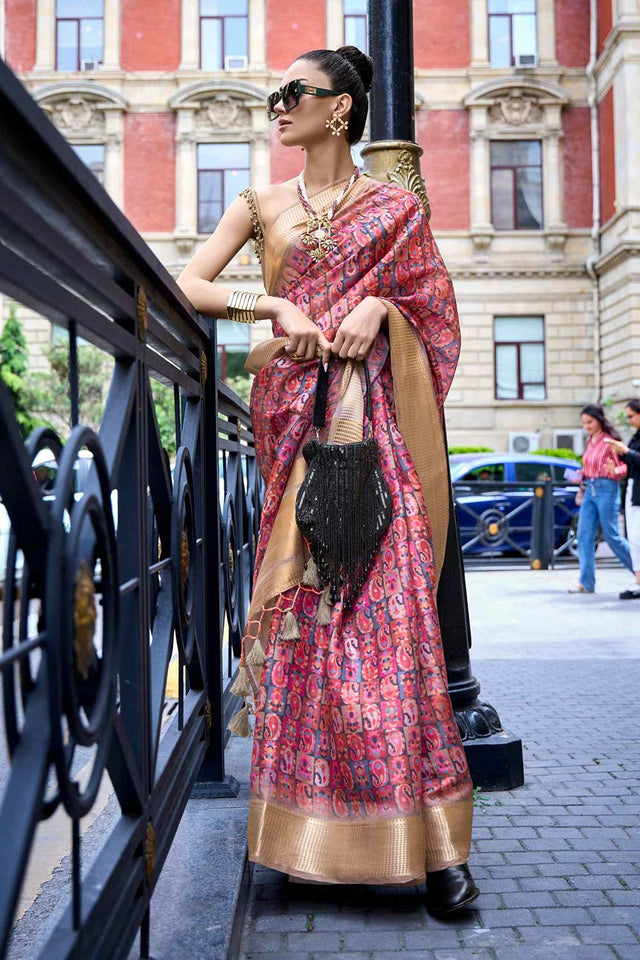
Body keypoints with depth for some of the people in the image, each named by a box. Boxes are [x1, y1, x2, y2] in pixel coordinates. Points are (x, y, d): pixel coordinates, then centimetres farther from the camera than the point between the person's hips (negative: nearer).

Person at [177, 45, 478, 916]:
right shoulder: (263, 205, 15)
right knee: (302, 600, -4)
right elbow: (187, 285, 5)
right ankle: (313, 828, 6)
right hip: (293, 412, 2)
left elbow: (432, 306, 14)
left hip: (372, 417, -1)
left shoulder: (395, 208, 13)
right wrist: (276, 307, -11)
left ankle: (428, 839, -6)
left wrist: (380, 304, -7)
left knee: (389, 601, -11)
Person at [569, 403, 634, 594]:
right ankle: (586, 583, 0)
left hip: (607, 489, -7)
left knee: (611, 535, -2)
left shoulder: (610, 440, -8)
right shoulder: (591, 441, 14)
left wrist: (614, 471, -29)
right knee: (584, 536, -1)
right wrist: (581, 475, 6)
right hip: (590, 490, 7)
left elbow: (624, 467, -9)